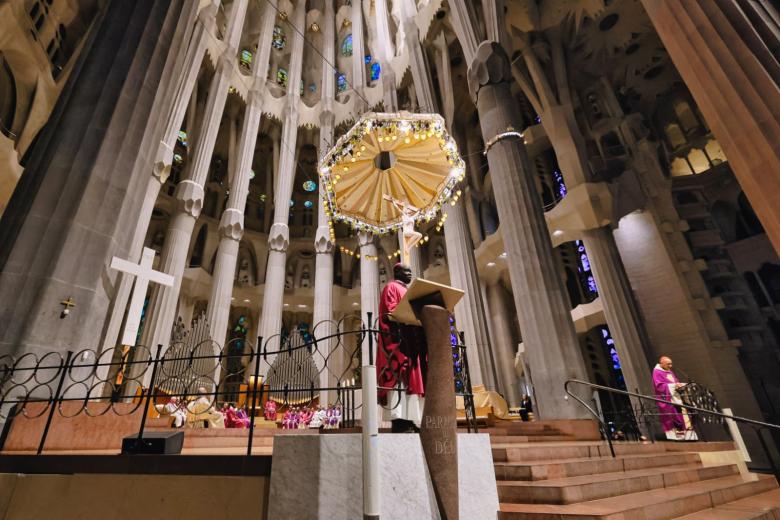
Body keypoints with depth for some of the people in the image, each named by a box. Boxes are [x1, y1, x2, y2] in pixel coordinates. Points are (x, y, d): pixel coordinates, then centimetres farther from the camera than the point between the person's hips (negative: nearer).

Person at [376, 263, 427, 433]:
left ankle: (411, 420, 0)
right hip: (399, 336, -9)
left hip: (413, 338, 9)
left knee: (412, 377, 1)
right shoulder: (391, 287, 5)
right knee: (400, 376, -16)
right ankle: (400, 420, -20)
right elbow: (390, 312, -10)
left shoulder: (409, 291, 30)